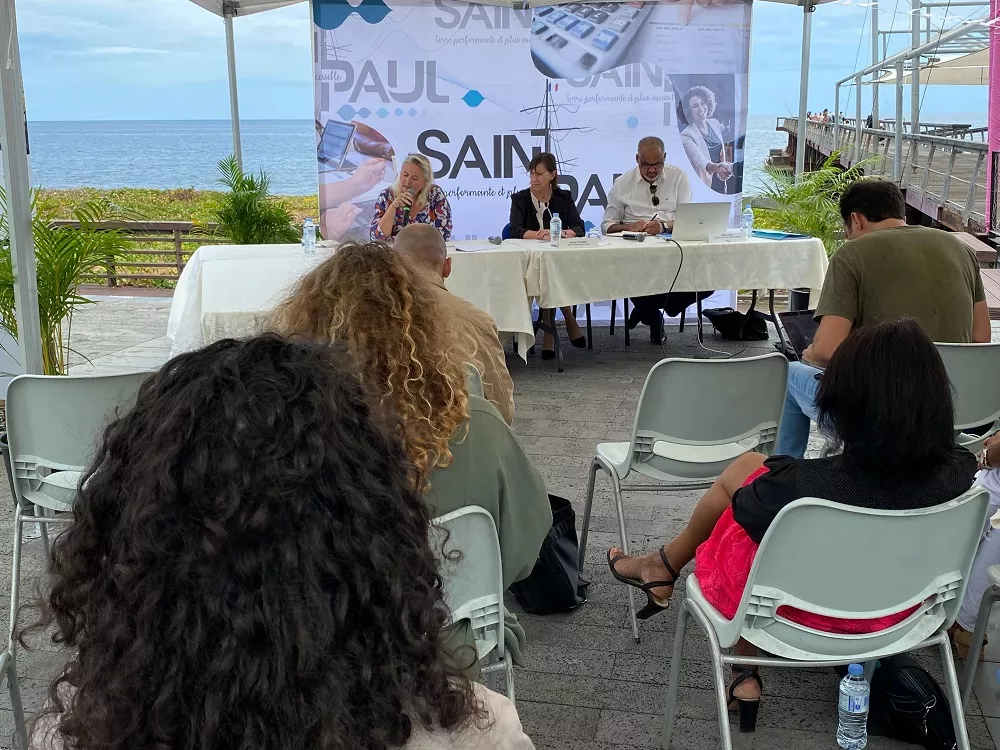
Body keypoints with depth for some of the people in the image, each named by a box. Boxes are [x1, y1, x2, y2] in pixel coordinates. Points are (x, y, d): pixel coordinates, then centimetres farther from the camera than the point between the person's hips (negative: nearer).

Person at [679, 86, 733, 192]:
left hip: (720, 183, 6)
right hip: (703, 184, -6)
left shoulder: (715, 123, 4)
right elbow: (699, 159, -32)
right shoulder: (686, 135, -17)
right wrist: (717, 168, -50)